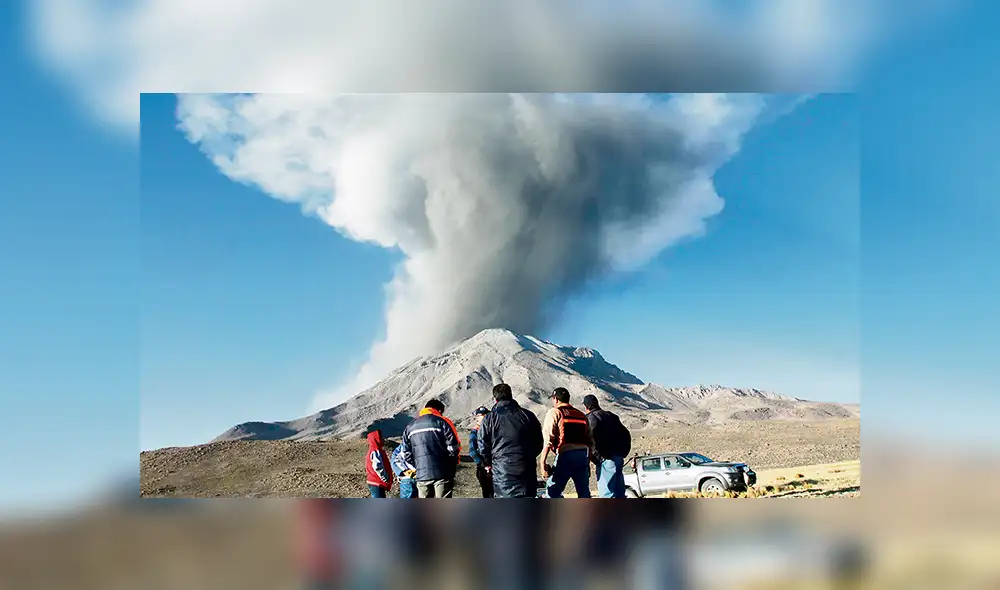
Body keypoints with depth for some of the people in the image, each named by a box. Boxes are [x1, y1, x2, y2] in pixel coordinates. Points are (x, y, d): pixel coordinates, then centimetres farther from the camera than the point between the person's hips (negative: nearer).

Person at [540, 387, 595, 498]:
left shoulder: (554, 413, 4)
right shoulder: (581, 415, 22)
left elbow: (548, 440, -8)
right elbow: (590, 442, 21)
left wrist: (542, 462, -10)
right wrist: (588, 462, 28)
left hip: (565, 454, -6)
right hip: (583, 454, 6)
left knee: (553, 491, 0)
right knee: (584, 493, 13)